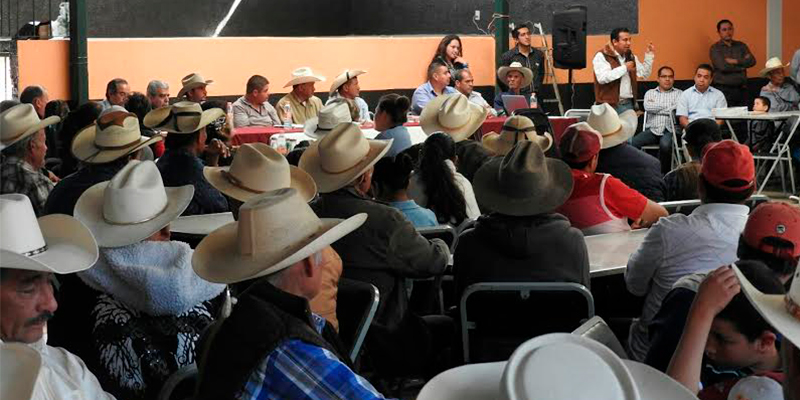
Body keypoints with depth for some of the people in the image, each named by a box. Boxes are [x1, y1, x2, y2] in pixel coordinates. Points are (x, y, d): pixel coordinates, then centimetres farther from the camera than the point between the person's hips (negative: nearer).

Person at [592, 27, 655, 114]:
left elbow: (644, 74, 18)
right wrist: (624, 68, -15)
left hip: (628, 104, 6)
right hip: (609, 105, -6)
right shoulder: (601, 56, -6)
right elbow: (602, 78, -21)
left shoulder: (630, 56, 17)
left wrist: (649, 56, 7)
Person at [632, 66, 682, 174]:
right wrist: (668, 106, 3)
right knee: (633, 142, -25)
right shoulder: (650, 93, 21)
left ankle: (663, 173, -19)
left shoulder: (679, 94, 13)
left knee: (665, 144, -36)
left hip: (670, 129, -3)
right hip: (653, 129, 3)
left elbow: (677, 110, -7)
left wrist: (656, 106, 2)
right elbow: (648, 107, 0)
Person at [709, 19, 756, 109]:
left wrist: (735, 61, -9)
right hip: (724, 89, -4)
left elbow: (752, 61, 0)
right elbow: (723, 67, -12)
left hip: (741, 89, 4)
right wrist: (742, 63, -1)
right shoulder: (715, 48, 2)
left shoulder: (741, 46, 14)